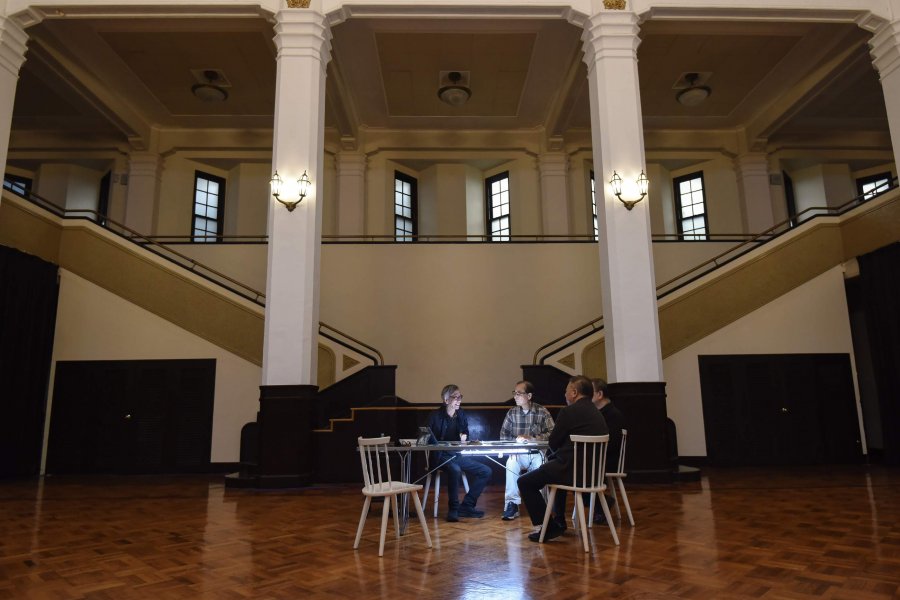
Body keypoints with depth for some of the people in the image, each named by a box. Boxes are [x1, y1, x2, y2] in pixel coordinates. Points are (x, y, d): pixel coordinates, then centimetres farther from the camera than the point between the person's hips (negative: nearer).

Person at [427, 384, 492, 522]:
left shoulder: (461, 414, 10)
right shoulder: (436, 416, -7)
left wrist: (464, 436, -1)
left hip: (458, 455, 7)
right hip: (441, 456, -7)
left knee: (486, 471, -4)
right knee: (455, 469, -38)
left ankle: (466, 506, 1)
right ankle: (453, 508, -20)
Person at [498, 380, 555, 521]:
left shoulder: (542, 412, -3)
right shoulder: (512, 412, 7)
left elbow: (552, 433, -12)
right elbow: (503, 434, 6)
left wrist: (532, 438, -22)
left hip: (537, 453, -2)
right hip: (518, 454, 2)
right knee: (511, 463, -30)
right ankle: (512, 504, -21)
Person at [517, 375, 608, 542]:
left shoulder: (569, 412, -13)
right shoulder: (597, 414, 12)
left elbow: (553, 444, -6)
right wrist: (558, 450, 16)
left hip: (572, 470, -9)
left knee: (524, 482, 3)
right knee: (552, 467, 36)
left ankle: (550, 527, 3)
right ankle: (559, 521, 40)